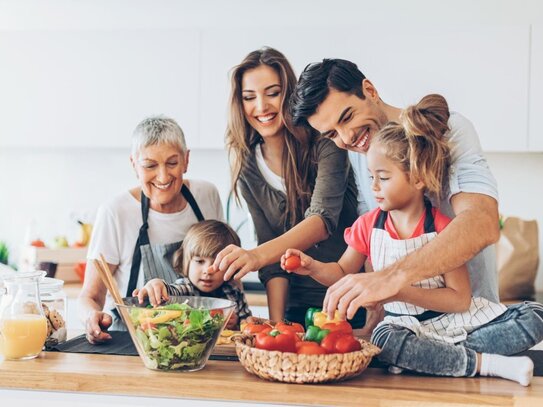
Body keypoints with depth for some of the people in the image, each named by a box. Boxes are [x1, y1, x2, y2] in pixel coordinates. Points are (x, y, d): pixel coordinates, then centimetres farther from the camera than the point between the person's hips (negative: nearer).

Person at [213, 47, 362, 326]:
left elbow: (324, 220, -25)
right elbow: (271, 254, 1)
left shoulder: (324, 144, -10)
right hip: (300, 305, 3)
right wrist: (276, 323, -11)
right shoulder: (248, 167, 2)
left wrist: (258, 255, -40)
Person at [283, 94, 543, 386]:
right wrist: (313, 267, -9)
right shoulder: (368, 225, 0)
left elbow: (459, 299, -17)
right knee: (384, 339, -36)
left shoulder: (443, 229, -12)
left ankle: (432, 356, -31)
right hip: (408, 325, 1)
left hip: (457, 319, -1)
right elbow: (343, 272, 12)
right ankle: (488, 363, -25)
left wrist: (399, 290, -27)